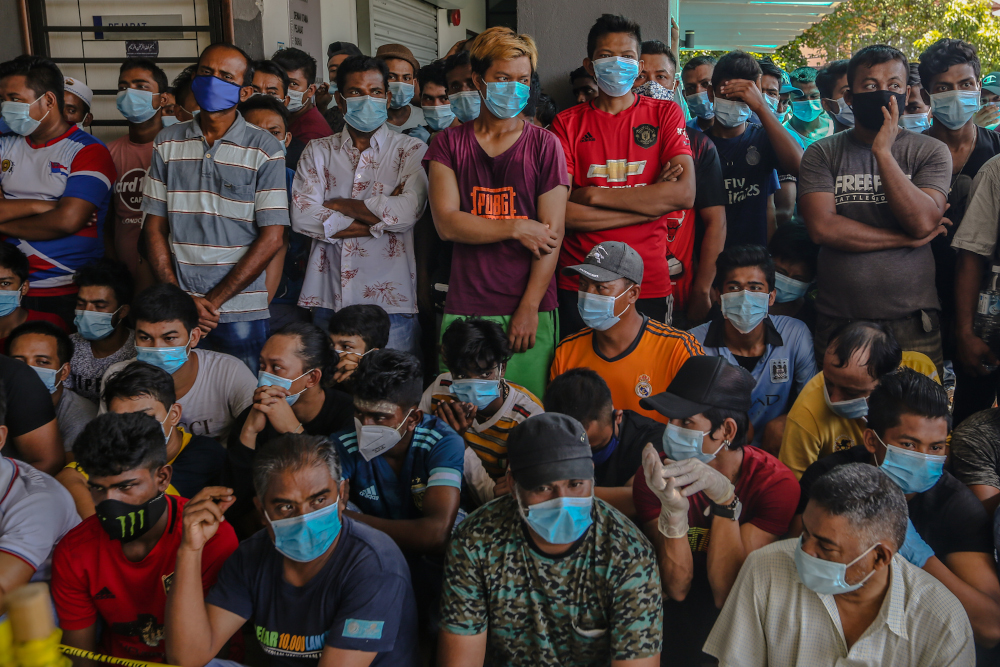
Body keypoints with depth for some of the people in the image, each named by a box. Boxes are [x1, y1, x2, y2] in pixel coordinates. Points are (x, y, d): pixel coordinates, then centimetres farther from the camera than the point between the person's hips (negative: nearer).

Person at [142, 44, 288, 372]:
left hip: (240, 312, -2)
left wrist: (214, 301, -10)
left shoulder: (264, 148, -2)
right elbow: (154, 227, 7)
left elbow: (272, 237, -7)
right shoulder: (167, 143, 8)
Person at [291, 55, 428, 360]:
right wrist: (379, 220, -7)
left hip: (391, 300, -2)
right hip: (329, 299, 2)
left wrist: (338, 204, -3)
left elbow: (408, 210, -14)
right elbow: (302, 217, -3)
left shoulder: (412, 150, 4)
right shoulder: (318, 151, 12)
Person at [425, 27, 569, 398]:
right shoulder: (449, 144, 8)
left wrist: (529, 308, -9)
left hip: (531, 308, -1)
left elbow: (552, 233, -2)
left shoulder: (544, 146, 4)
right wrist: (517, 229, -9)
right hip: (464, 308, 1)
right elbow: (447, 224, -3)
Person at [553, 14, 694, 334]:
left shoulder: (665, 114, 5)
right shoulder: (567, 123, 3)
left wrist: (594, 194, -11)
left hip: (649, 285, 0)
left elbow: (685, 194, -9)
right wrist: (651, 203, -10)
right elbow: (559, 212, -9)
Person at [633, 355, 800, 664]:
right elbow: (677, 588, -15)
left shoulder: (776, 484, -14)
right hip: (675, 610, 1)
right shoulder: (653, 475, -10)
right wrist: (673, 509, -31)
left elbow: (725, 595, -19)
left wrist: (724, 497, -30)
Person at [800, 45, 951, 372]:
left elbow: (923, 221, -11)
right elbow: (822, 227, -10)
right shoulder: (822, 153, 3)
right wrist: (907, 239, -7)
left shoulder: (931, 151, 4)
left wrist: (883, 152, -14)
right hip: (837, 320, 0)